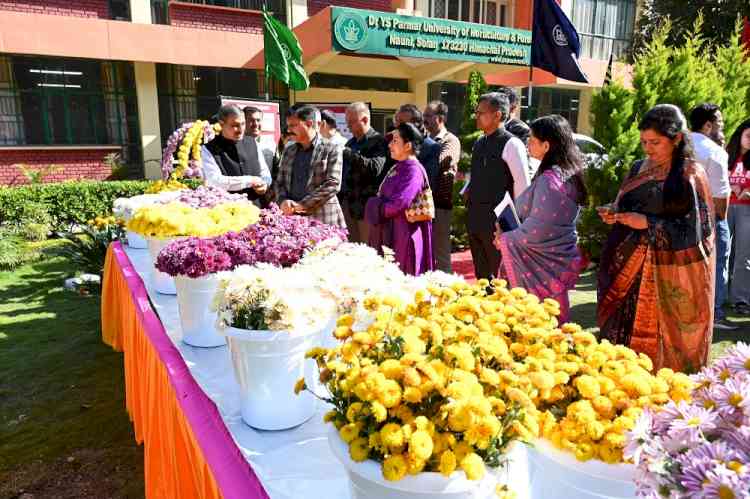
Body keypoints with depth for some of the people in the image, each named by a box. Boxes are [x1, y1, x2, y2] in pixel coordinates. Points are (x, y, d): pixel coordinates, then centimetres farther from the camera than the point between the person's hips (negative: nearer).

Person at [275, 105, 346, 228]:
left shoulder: (331, 150, -2)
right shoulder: (288, 151, 15)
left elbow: (332, 184, -10)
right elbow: (280, 182, 17)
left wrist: (303, 205, -14)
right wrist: (283, 201, -5)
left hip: (322, 219, -4)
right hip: (291, 218, 4)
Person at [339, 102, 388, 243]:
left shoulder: (378, 141, -5)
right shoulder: (350, 142, 18)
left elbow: (375, 168, -22)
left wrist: (349, 153, -23)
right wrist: (341, 199, 16)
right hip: (348, 205, 7)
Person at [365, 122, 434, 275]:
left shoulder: (414, 170, -14)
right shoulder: (397, 168, 14)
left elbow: (399, 203, -24)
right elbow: (382, 198, 19)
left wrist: (376, 207, -7)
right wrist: (377, 204, -2)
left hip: (403, 236, -9)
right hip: (388, 234, 9)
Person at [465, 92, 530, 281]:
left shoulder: (511, 144, -12)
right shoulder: (479, 143, 13)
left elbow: (523, 185, -14)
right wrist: (466, 192, 9)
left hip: (497, 218, -8)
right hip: (474, 216, 8)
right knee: (481, 274, 17)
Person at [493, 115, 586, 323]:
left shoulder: (548, 180, -21)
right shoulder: (568, 174, 8)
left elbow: (535, 230, -22)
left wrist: (505, 239, -6)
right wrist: (510, 235, 12)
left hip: (544, 265, -9)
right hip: (559, 258, 9)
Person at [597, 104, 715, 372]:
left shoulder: (691, 176, -7)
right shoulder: (639, 168, 9)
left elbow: (697, 229, -10)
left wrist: (648, 224, -18)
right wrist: (614, 215, -4)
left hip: (670, 275, -5)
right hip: (632, 268, 5)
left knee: (660, 345, 2)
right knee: (622, 333, 6)